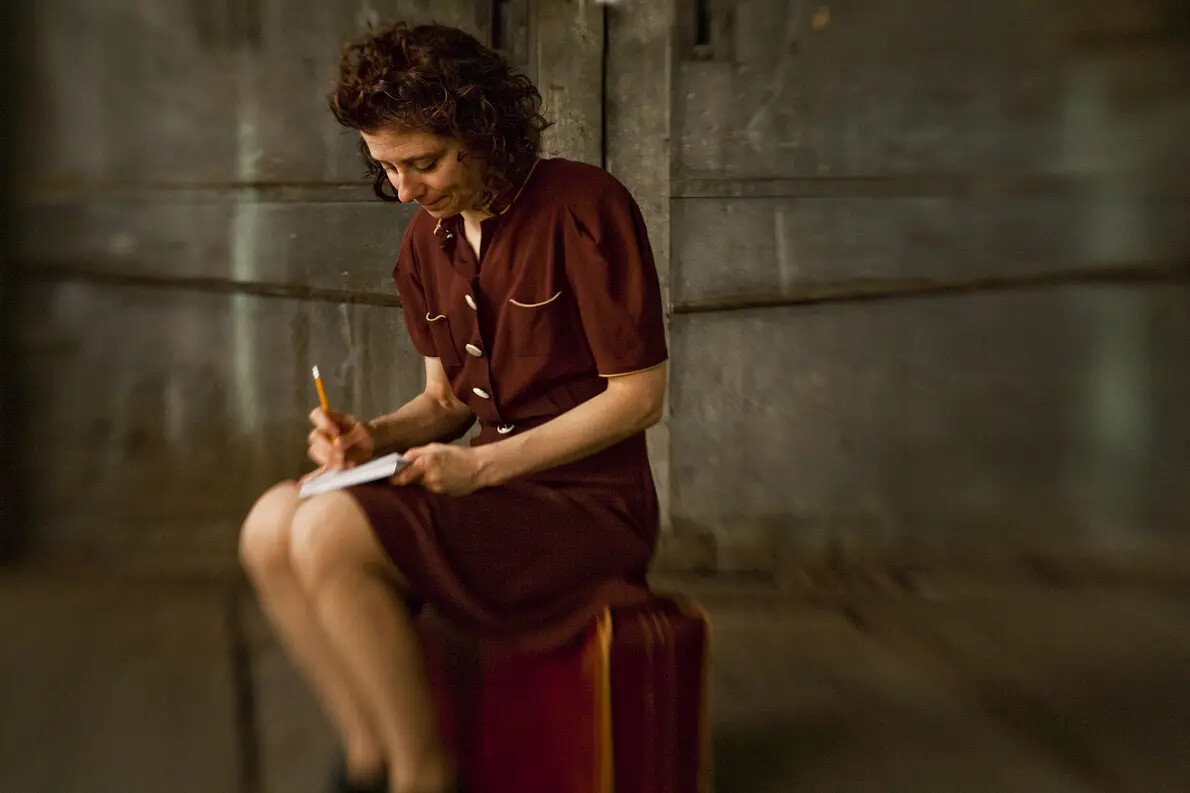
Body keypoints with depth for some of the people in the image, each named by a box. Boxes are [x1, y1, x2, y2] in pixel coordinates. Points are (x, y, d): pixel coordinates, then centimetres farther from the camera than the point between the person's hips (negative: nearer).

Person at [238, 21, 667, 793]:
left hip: (593, 505, -7)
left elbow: (639, 396, -13)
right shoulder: (426, 242, 9)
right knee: (273, 524, -9)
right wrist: (376, 436, -5)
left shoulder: (585, 207, -12)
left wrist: (485, 465, -18)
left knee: (331, 531, -24)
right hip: (491, 493, 8)